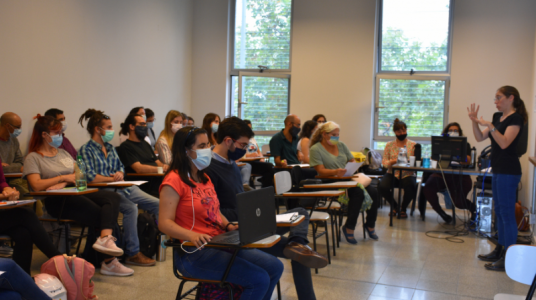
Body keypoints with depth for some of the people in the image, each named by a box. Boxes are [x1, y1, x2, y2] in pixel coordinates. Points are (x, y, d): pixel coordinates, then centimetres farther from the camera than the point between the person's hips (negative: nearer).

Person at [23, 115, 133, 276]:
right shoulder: (33, 158, 5)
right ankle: (109, 261, -24)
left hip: (76, 193, 6)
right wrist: (64, 178, -4)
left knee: (113, 197, -24)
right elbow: (36, 185, -11)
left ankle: (105, 239, -40)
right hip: (56, 201, -6)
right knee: (103, 215, -26)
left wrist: (63, 183, -7)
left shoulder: (63, 153, 26)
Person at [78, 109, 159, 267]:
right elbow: (91, 177, -16)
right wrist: (112, 178, -8)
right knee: (131, 208, -33)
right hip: (105, 190, -8)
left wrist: (120, 174, -2)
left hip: (124, 187, 8)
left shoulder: (110, 147, 19)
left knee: (157, 204, -4)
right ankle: (132, 254, -25)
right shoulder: (87, 149, -5)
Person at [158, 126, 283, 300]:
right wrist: (191, 235, -36)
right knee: (259, 279, -19)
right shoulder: (174, 181, -12)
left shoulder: (204, 178, 16)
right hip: (194, 252, -9)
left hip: (220, 244, 9)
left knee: (275, 267, 0)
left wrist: (228, 226, 2)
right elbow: (165, 223, -20)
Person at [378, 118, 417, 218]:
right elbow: (384, 161, 4)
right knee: (382, 187, -28)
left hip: (407, 174, -1)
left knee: (411, 188, -33)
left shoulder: (413, 145, 7)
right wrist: (391, 162, -19)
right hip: (392, 173, 1)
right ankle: (395, 206, 6)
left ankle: (403, 208, 2)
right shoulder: (389, 145, 10)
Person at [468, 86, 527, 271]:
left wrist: (490, 125, -29)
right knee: (499, 212, 16)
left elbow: (504, 143, -23)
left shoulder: (516, 118, -12)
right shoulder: (498, 117, 13)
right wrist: (475, 121, -2)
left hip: (508, 172, -9)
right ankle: (500, 251, 27)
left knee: (507, 213, -6)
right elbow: (480, 138, 12)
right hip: (498, 170, 9)